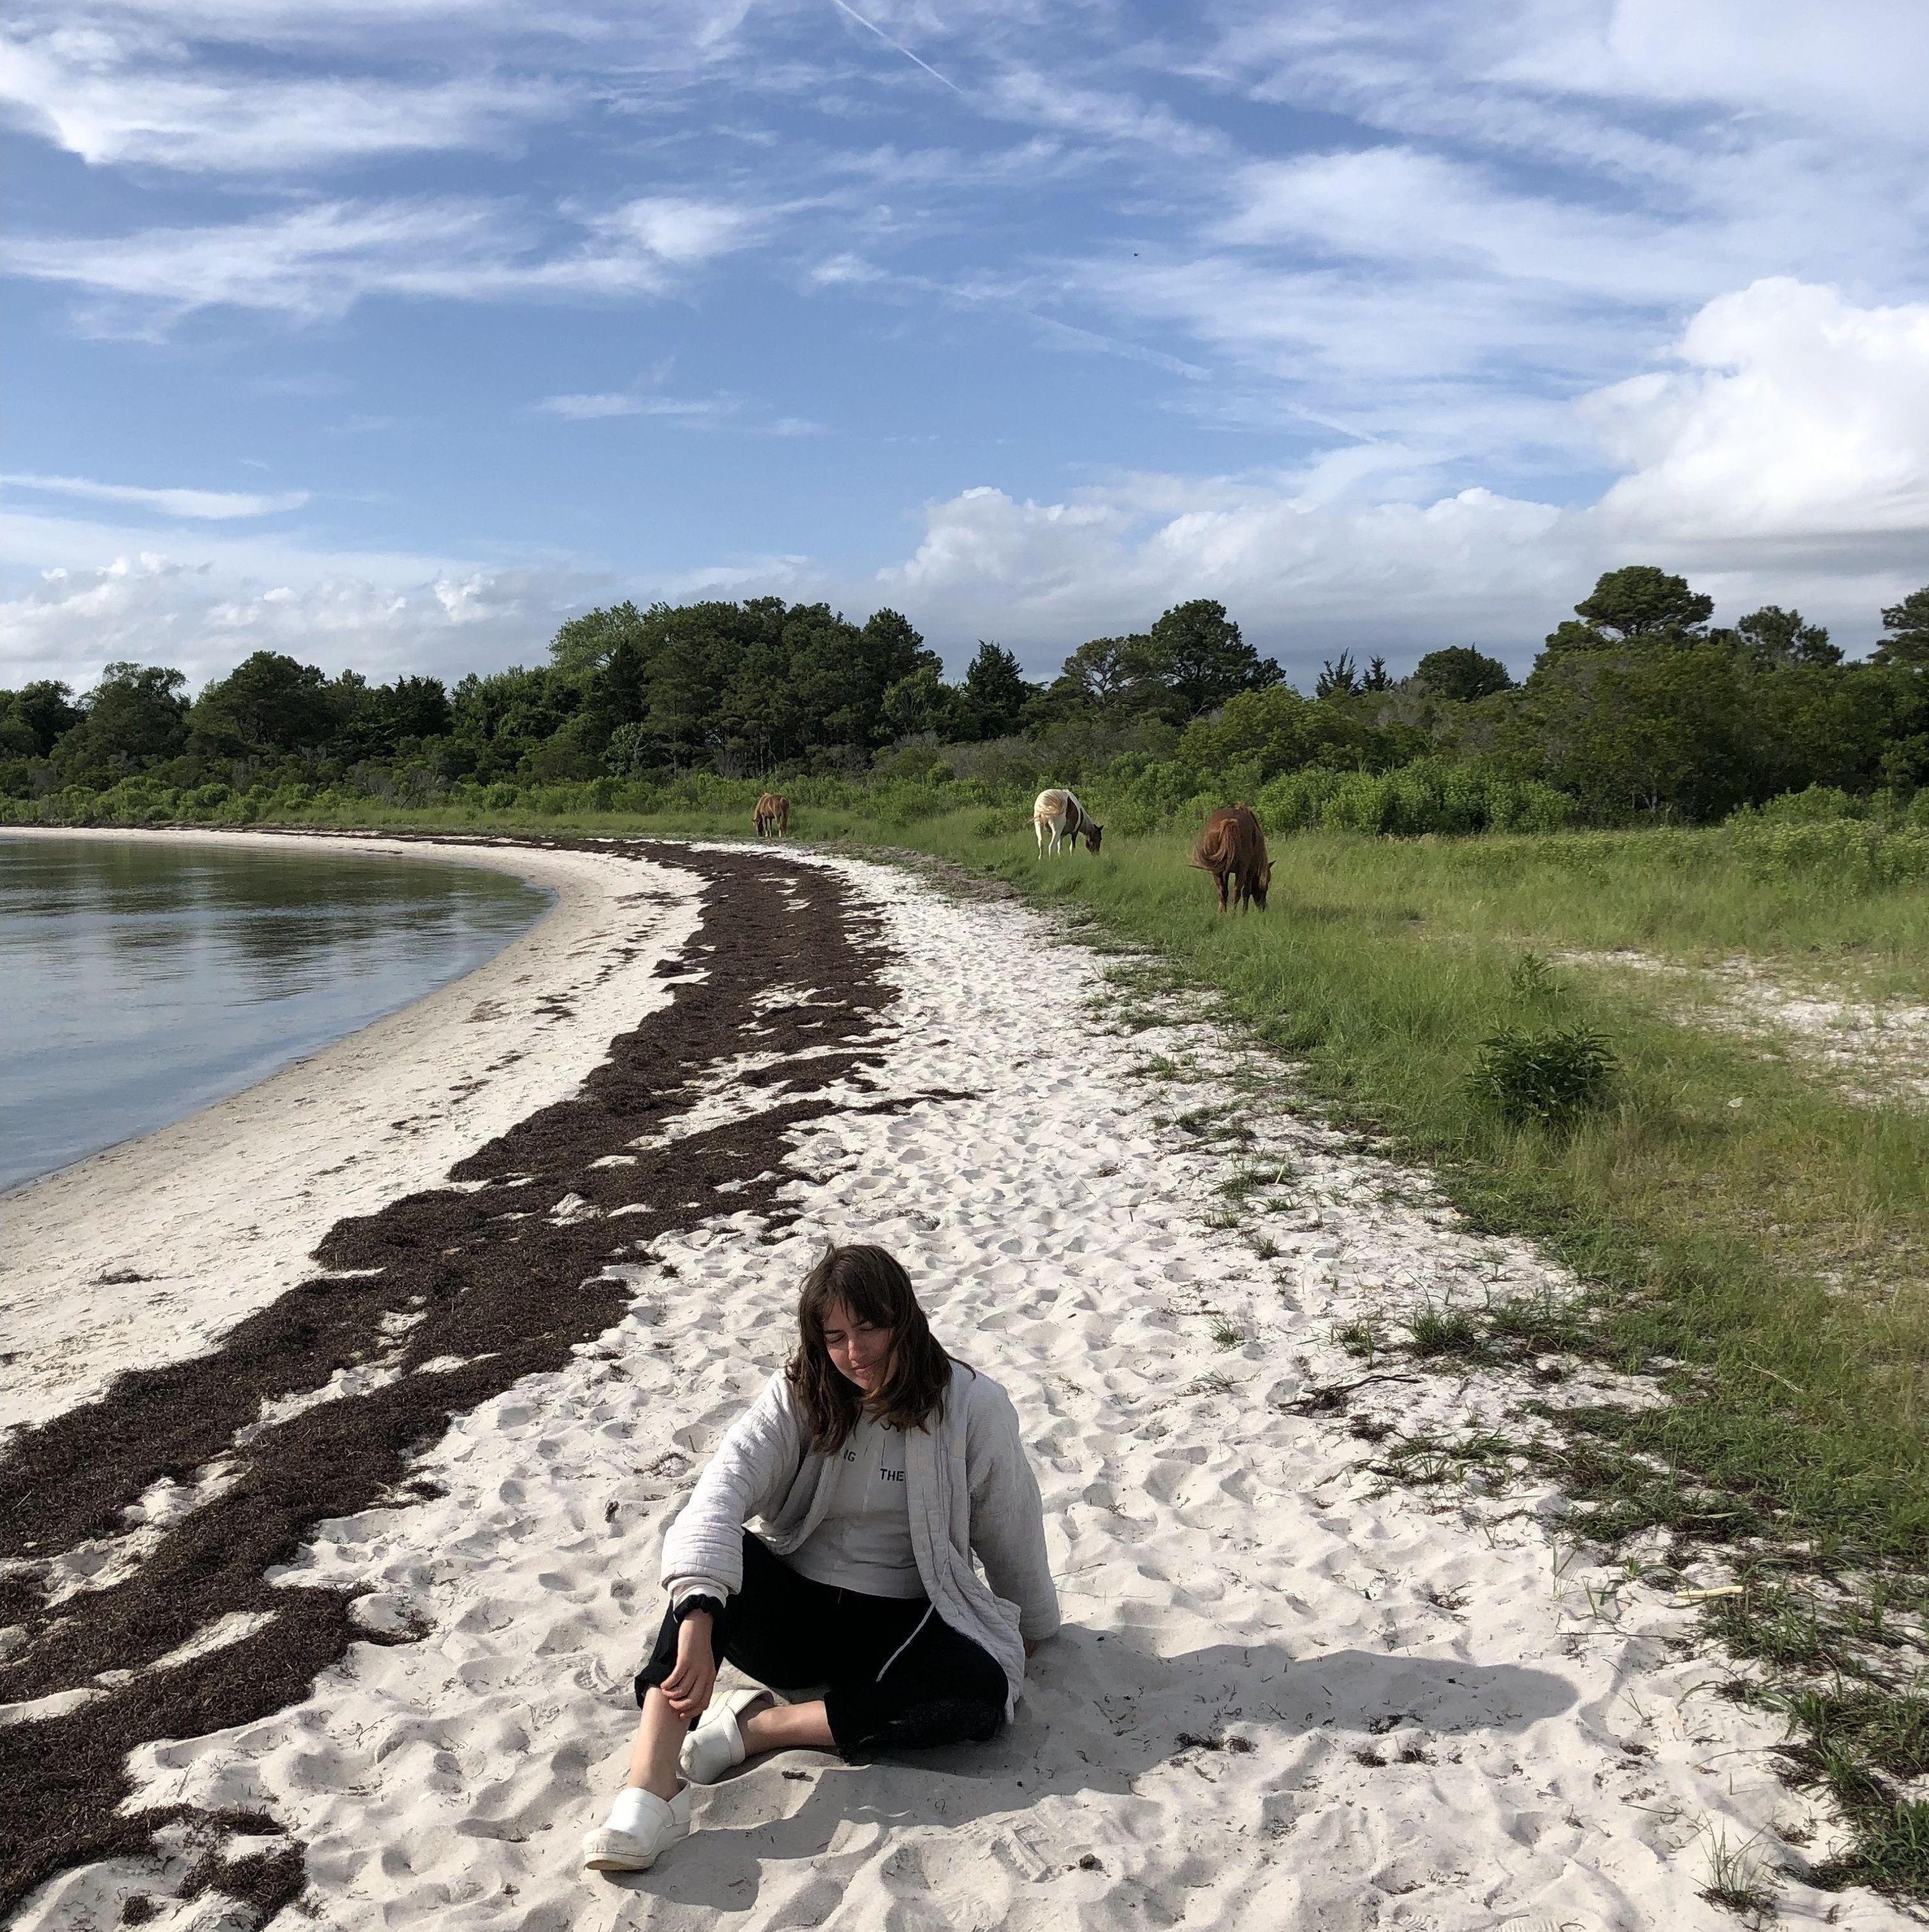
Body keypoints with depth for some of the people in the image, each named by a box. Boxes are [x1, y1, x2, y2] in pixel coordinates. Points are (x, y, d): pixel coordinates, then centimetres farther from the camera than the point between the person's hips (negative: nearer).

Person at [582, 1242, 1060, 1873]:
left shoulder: (973, 1407, -9)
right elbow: (722, 1491, -24)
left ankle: (761, 1725, -24)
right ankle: (648, 1793, -43)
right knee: (709, 1559, -31)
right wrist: (698, 1619, -40)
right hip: (791, 1614, 0)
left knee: (981, 1691, -32)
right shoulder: (798, 1397, -8)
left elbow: (1011, 1534, 4)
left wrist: (1030, 1628, 16)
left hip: (899, 1624, 0)